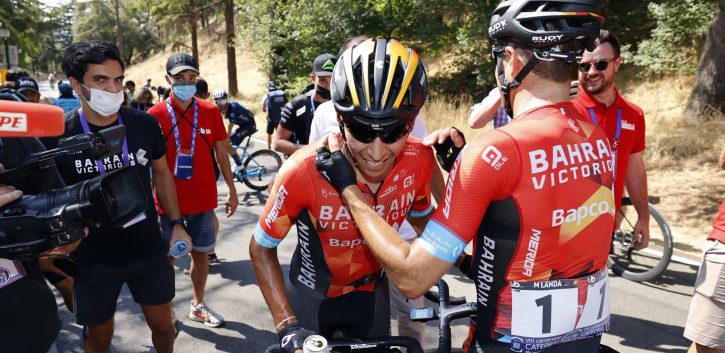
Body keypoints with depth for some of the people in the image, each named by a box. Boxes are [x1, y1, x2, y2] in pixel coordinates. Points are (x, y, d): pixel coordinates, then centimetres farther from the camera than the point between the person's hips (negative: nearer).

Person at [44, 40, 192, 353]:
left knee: (163, 325, 15)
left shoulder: (145, 124, -8)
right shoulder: (56, 135, -14)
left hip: (149, 251, 2)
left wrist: (177, 224, 4)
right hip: (92, 259, -1)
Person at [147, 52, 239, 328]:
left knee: (201, 253, 14)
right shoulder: (155, 115, -7)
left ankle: (198, 306, 31)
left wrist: (232, 190, 7)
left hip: (203, 199, 2)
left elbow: (221, 153, 6)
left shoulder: (210, 112, 0)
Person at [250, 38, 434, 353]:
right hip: (312, 297, -3)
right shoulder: (304, 171, -32)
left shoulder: (420, 161, -23)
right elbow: (261, 249, -17)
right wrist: (288, 327, -23)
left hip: (370, 294, 3)